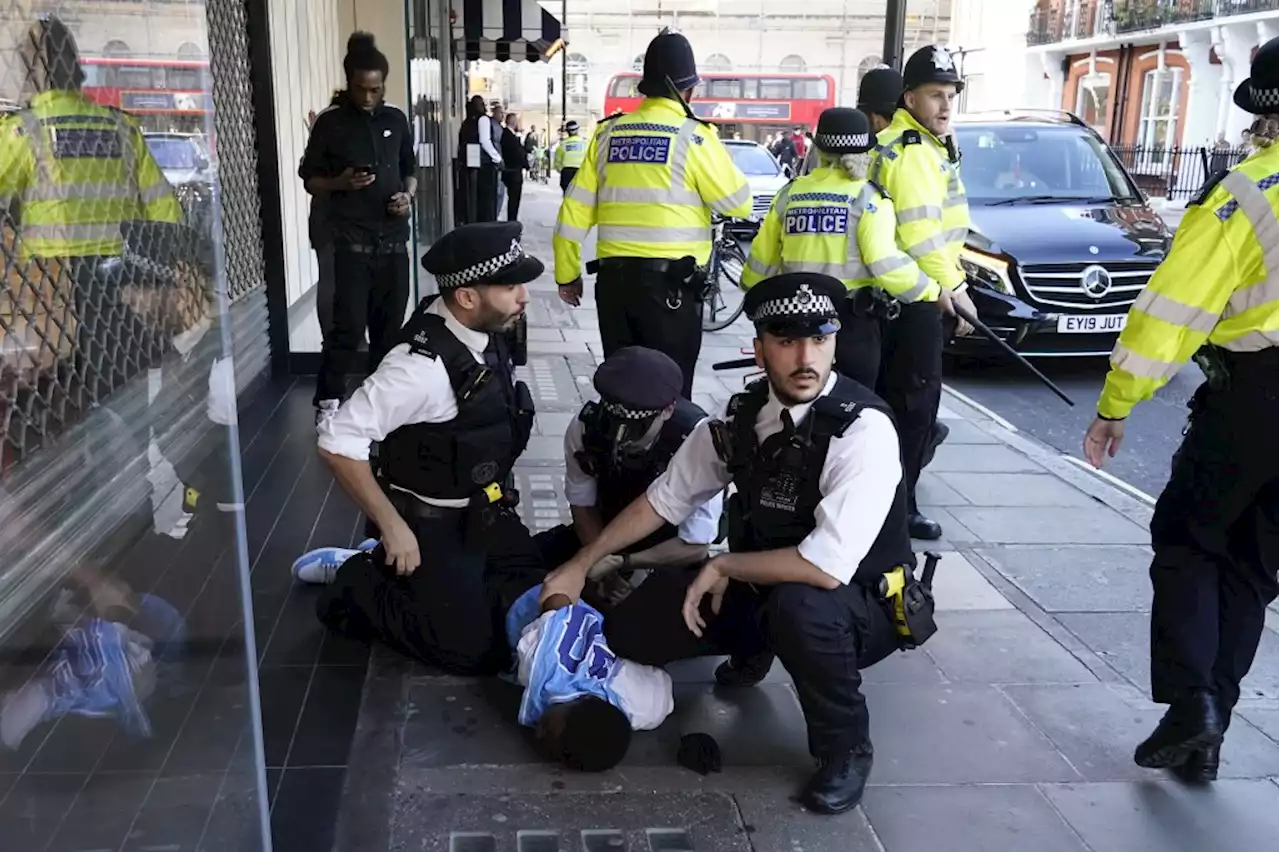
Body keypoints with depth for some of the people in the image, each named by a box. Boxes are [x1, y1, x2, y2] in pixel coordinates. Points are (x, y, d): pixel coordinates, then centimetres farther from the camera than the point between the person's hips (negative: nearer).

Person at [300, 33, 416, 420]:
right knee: (349, 326, -8)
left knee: (390, 323, 8)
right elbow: (310, 179, 3)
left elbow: (410, 170, 19)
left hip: (393, 238, 4)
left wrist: (408, 195, -3)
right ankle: (327, 400, 5)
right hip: (352, 240, -4)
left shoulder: (396, 120, 9)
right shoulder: (330, 124, -1)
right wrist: (341, 183, -16)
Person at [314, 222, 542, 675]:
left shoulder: (484, 332, -6)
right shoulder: (423, 364, -30)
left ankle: (398, 574, 21)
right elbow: (337, 442, -29)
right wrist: (392, 528, -22)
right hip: (432, 525, -8)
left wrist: (499, 493, 13)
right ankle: (359, 590, 12)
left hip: (485, 512, 8)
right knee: (476, 651, -5)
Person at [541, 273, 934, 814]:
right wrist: (579, 565, 4)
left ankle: (846, 748, -10)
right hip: (761, 589, 6)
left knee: (797, 605, -39)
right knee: (631, 629, -6)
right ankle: (753, 646, 23)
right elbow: (665, 499, 4)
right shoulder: (742, 416, -8)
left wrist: (722, 567, -20)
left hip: (862, 607, -5)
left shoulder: (864, 430, -27)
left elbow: (826, 568, -35)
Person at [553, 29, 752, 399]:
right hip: (670, 282, -5)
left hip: (613, 278, 5)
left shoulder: (607, 132, 8)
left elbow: (574, 210, 9)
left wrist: (567, 274, 18)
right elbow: (739, 204, -1)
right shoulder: (693, 135, -6)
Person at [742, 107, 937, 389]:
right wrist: (930, 291, -4)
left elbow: (763, 257, 8)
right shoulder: (868, 197, -6)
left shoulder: (790, 193, 4)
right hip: (854, 319, -4)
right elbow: (885, 262, -17)